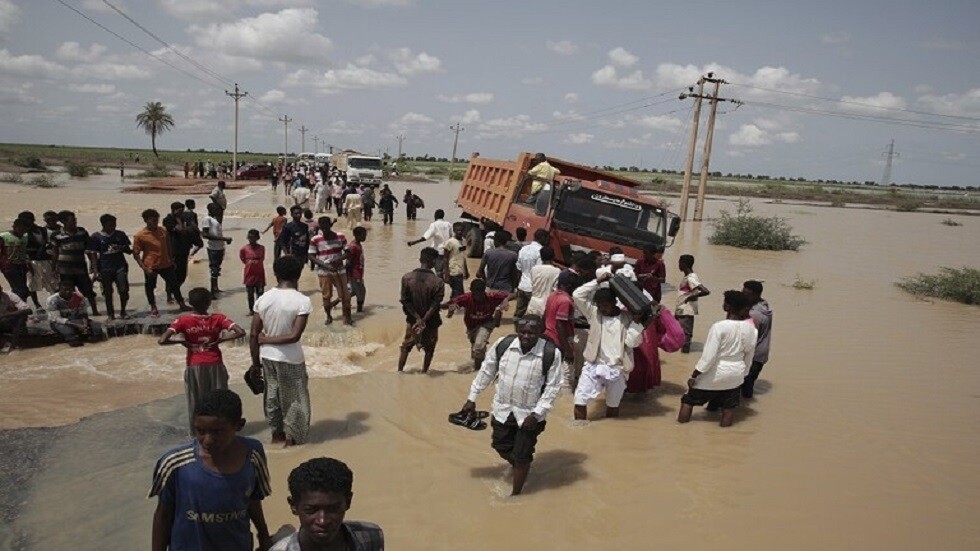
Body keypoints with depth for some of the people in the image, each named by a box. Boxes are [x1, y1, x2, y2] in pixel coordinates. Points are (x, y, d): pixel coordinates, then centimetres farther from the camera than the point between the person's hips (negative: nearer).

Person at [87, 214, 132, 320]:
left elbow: (129, 251, 11)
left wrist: (121, 248, -11)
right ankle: (110, 313, 17)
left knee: (123, 290, -4)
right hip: (105, 268, -1)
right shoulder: (96, 236, 0)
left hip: (120, 266, 1)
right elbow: (94, 254, 2)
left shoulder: (120, 235, 7)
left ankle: (123, 311, 13)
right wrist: (95, 270, -3)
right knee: (108, 292, 4)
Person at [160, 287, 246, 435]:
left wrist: (182, 341, -6)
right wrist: (219, 340, -9)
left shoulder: (183, 320, -11)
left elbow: (162, 341, -20)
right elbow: (241, 332, -17)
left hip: (195, 366, 0)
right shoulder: (218, 318, -9)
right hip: (215, 365, 0)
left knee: (195, 401, 15)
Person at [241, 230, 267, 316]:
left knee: (260, 293, 7)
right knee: (250, 294, 11)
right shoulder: (244, 249, -9)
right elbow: (243, 259, 8)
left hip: (260, 275, 0)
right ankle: (251, 310, 22)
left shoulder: (261, 248, -7)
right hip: (249, 275, 0)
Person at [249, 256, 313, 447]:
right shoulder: (302, 301, -17)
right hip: (290, 360, -5)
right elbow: (295, 336, -23)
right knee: (294, 399, 14)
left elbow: (253, 335, -3)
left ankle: (276, 434, 36)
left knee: (272, 396, 21)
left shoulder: (263, 299, -5)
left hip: (267, 357, 5)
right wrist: (268, 339, -10)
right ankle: (291, 438, 24)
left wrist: (255, 362, 7)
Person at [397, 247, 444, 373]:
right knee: (429, 349, 18)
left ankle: (400, 370, 25)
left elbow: (406, 301, -11)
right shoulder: (438, 282, -18)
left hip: (413, 320, 2)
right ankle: (424, 372, 25)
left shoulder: (406, 278, -11)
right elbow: (435, 306, -20)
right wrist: (423, 320, -16)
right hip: (431, 322, -2)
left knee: (406, 347, 21)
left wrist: (418, 318, -11)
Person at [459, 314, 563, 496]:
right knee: (501, 446, 20)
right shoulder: (502, 344, -14)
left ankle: (515, 494, 30)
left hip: (530, 413, -3)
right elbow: (486, 372, -1)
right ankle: (517, 467, 52)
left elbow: (553, 386, -13)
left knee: (522, 456, 7)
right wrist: (472, 398, 4)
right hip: (503, 409, 4)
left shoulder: (551, 353, -22)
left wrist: (537, 413, -16)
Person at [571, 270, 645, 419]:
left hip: (617, 369, 0)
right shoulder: (594, 313, -2)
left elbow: (632, 342, -14)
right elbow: (577, 295, -10)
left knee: (613, 405, 16)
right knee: (580, 402, -4)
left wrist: (636, 320, -21)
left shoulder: (627, 318, -5)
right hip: (593, 366, 1)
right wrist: (598, 281, -11)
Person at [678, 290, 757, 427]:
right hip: (735, 375, 4)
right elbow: (749, 355, 7)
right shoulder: (750, 328, -4)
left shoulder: (719, 327, -21)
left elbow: (708, 356, -21)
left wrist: (693, 376, -13)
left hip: (714, 374, -4)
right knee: (728, 409, 12)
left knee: (688, 400, 13)